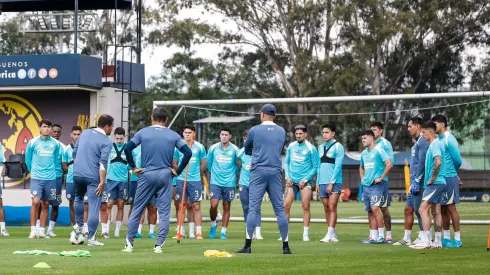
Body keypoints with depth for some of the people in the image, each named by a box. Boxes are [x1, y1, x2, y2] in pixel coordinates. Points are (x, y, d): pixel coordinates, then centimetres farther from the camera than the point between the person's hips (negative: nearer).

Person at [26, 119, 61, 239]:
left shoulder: (56, 144, 2)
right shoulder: (33, 142, -3)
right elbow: (28, 159, 9)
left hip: (50, 178, 2)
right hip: (36, 178, -2)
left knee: (45, 205, 5)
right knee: (36, 202, -13)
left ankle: (42, 231, 11)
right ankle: (33, 230, -7)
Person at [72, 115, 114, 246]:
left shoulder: (84, 133, 11)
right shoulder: (106, 142, -7)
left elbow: (74, 152, 17)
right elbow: (103, 163, -16)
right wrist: (102, 182, -16)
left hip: (77, 174, 6)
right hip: (93, 177, -6)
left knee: (78, 199, 29)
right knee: (94, 208, -1)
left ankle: (79, 227, 26)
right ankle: (91, 238, -2)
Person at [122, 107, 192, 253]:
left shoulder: (143, 133, 2)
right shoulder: (173, 135, 4)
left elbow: (127, 148, -6)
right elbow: (188, 153, -2)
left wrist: (133, 167, 2)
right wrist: (178, 171, 3)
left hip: (146, 175, 0)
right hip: (165, 175, 0)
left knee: (137, 210, 8)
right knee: (164, 212, 4)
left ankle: (129, 244, 8)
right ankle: (159, 245, -1)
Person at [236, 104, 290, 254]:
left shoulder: (254, 130, -1)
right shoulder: (282, 131, 9)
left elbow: (246, 150, 13)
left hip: (258, 171, -3)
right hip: (276, 171, 3)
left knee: (253, 208, -4)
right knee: (280, 209, 4)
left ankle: (248, 245, -9)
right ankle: (286, 246, 3)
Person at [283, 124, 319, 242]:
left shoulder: (311, 148, -5)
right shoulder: (291, 146, 7)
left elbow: (315, 167, -4)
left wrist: (305, 180, -11)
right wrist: (287, 177, 2)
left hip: (305, 182, -3)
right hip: (292, 181, 4)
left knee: (306, 207, -6)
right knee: (286, 206, -4)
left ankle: (305, 234, 1)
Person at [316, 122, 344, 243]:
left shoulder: (338, 146, -4)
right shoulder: (321, 147, 16)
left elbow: (338, 166, -10)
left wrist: (331, 183, -15)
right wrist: (317, 183, 14)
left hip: (334, 182, -6)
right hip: (323, 183, 6)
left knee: (332, 207, -10)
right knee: (326, 208, 4)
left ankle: (330, 235, -14)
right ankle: (333, 235, 8)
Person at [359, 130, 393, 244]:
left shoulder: (378, 150, -8)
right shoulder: (364, 153, 16)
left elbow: (389, 164, -18)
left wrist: (381, 178, -16)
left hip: (377, 184, -8)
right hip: (366, 186, 8)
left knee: (375, 207, -20)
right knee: (370, 211, 6)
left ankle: (381, 235, -16)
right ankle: (373, 237, 8)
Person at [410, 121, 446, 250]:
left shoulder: (435, 145, -14)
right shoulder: (434, 144, 17)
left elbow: (438, 162, -28)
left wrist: (432, 179, -19)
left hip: (435, 184, -10)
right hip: (438, 183, 10)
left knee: (423, 209, -12)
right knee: (436, 211, 10)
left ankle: (426, 241, -14)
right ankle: (437, 242, 11)